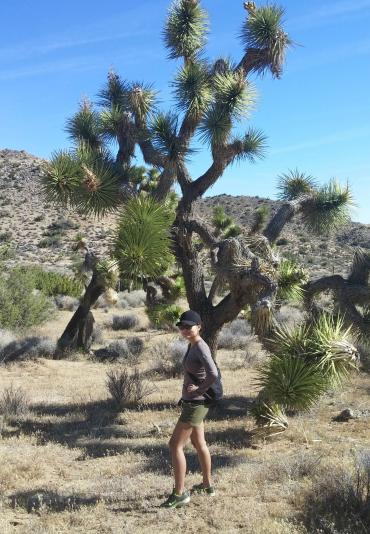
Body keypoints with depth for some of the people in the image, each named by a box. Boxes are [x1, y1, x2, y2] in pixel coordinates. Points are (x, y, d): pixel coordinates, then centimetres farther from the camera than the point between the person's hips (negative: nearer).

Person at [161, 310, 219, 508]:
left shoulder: (200, 348, -21)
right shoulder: (192, 345, 8)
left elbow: (213, 374, -35)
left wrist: (199, 390, -21)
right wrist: (192, 390, 9)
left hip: (196, 404, -10)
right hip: (192, 402, 10)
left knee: (175, 445, -6)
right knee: (199, 443, 21)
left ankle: (179, 493, 2)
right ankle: (207, 485, 35)